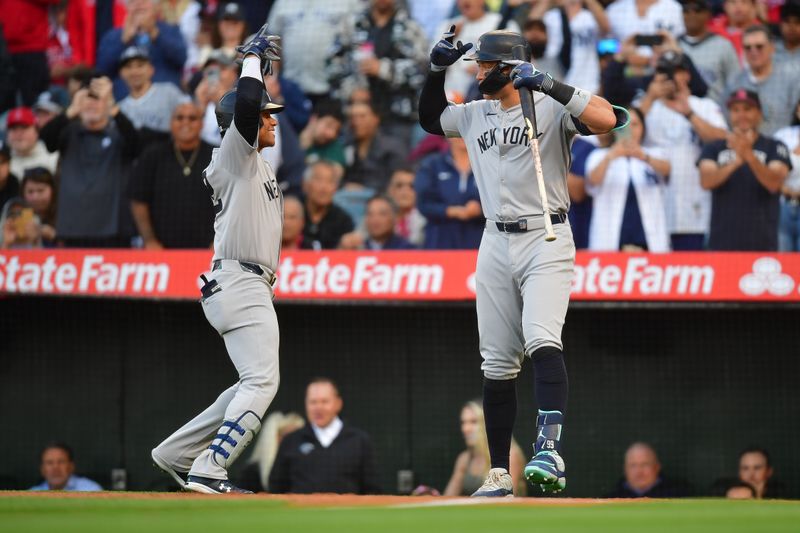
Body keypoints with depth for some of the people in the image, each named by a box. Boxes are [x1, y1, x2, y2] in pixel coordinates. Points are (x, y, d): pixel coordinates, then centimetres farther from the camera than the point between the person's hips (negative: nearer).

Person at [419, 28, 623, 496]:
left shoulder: (551, 108, -7)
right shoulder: (474, 115, 13)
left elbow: (608, 120, -23)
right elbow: (430, 118, 30)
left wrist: (550, 85, -27)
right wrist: (438, 68, 15)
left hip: (546, 241, -6)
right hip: (496, 244, 6)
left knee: (542, 342, -25)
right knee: (497, 364, 6)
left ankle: (550, 455, -35)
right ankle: (500, 474, 11)